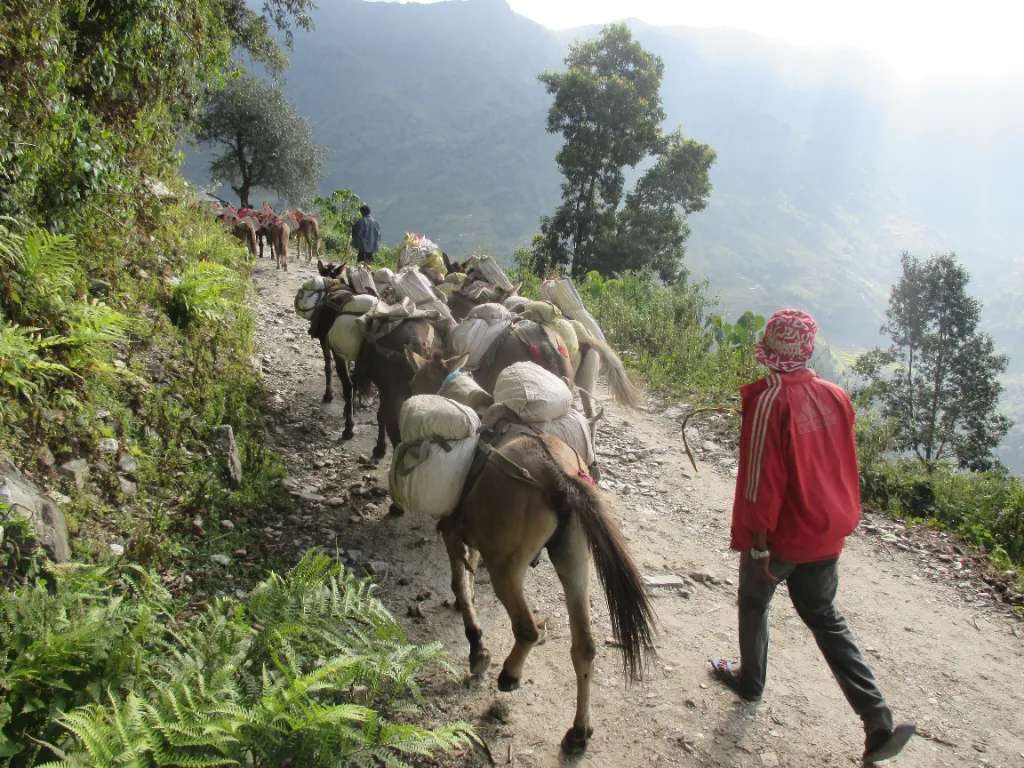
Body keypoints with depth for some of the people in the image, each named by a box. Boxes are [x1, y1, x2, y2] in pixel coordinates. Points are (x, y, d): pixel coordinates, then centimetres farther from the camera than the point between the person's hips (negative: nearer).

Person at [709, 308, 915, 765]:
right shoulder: (836, 395, -2)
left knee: (754, 603, 21)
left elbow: (761, 480, -22)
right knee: (823, 616, 18)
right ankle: (879, 724, 11)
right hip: (827, 530, 6)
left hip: (781, 533, -6)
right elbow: (843, 465, 8)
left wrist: (758, 543, -14)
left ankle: (750, 681, 42)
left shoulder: (770, 401, -22)